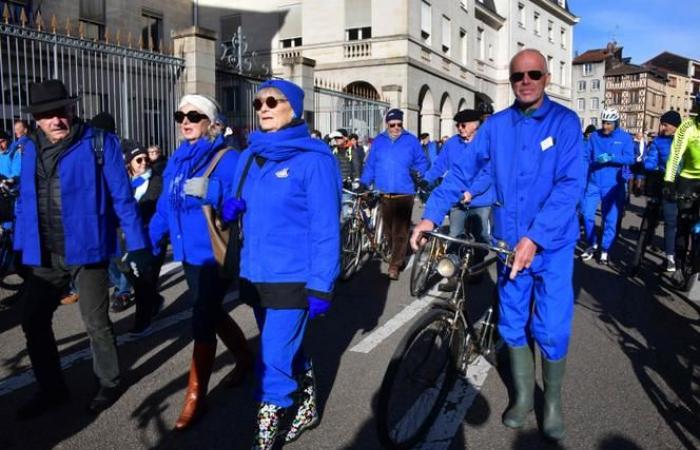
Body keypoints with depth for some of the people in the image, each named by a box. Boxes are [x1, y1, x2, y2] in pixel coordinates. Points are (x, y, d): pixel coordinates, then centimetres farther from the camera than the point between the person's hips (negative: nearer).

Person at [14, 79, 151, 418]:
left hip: (86, 249, -5)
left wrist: (137, 244, -12)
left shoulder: (100, 143, -8)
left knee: (96, 323, 6)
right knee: (33, 321, 12)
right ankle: (51, 389, 32)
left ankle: (109, 384, 29)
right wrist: (21, 245, 12)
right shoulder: (30, 149, 8)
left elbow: (121, 196, -9)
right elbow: (25, 202, 14)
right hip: (45, 255, 6)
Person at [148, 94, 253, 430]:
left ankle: (196, 397, 13)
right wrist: (149, 243, 9)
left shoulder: (227, 159, -13)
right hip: (189, 253, 8)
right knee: (211, 313, 21)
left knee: (202, 321, -3)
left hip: (215, 255, -8)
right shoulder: (177, 160, 9)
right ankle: (245, 358, 45)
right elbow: (165, 206, 13)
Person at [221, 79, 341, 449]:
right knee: (288, 352, 22)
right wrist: (231, 207, -4)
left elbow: (325, 227, -15)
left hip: (292, 278, -7)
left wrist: (321, 284, -17)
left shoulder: (313, 159, -12)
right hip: (256, 274, 7)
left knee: (274, 362, -3)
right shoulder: (250, 156, 9)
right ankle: (307, 408, 44)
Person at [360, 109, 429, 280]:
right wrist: (363, 183, -1)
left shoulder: (411, 141, 5)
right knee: (388, 230, 10)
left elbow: (422, 161, 9)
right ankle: (397, 257, 29)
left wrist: (420, 173, -11)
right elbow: (370, 165, 9)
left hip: (404, 194, -2)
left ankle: (395, 265, -2)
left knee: (400, 231, -7)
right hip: (383, 194, 3)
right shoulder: (378, 141, 10)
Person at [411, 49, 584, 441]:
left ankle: (553, 402, 25)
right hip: (509, 241, 3)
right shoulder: (495, 125, 2)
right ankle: (524, 396, 32)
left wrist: (535, 237, -26)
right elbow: (463, 171, -2)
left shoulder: (565, 122, -7)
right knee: (512, 324, 12)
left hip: (553, 244, -3)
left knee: (552, 329, 0)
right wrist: (432, 215, -14)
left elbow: (570, 184, -16)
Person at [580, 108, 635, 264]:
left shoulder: (625, 138, -1)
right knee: (587, 214, -5)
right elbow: (586, 156, 5)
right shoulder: (594, 136, 3)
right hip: (593, 183, 1)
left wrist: (611, 158, -24)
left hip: (613, 185, -1)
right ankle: (592, 244, 17)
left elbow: (630, 158, -9)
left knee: (610, 219, 5)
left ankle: (605, 250, 19)